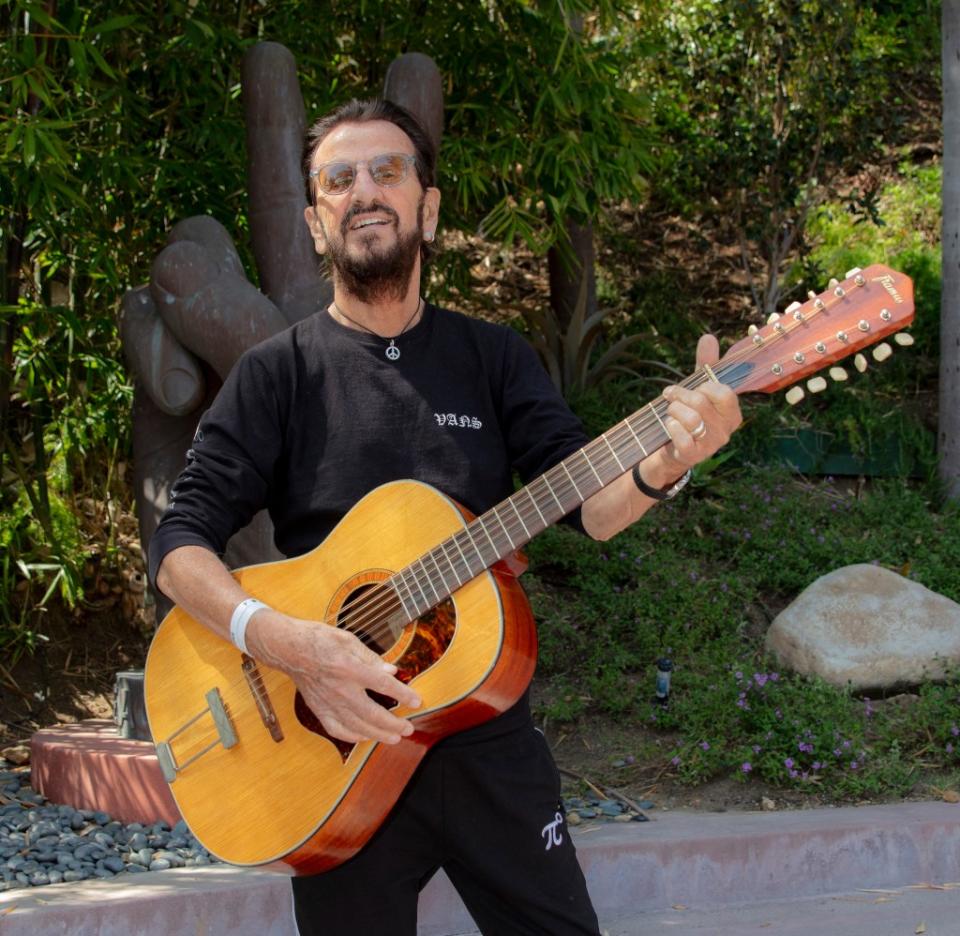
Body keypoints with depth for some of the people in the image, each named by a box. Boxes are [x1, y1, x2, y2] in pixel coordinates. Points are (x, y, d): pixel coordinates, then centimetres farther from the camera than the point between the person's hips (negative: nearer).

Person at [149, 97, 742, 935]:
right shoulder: (280, 372, -1)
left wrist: (662, 465, -27)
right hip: (341, 747, -2)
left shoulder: (493, 357, 7)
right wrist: (281, 640, -26)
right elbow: (181, 542, -7)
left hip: (489, 735, 2)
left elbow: (589, 505, -4)